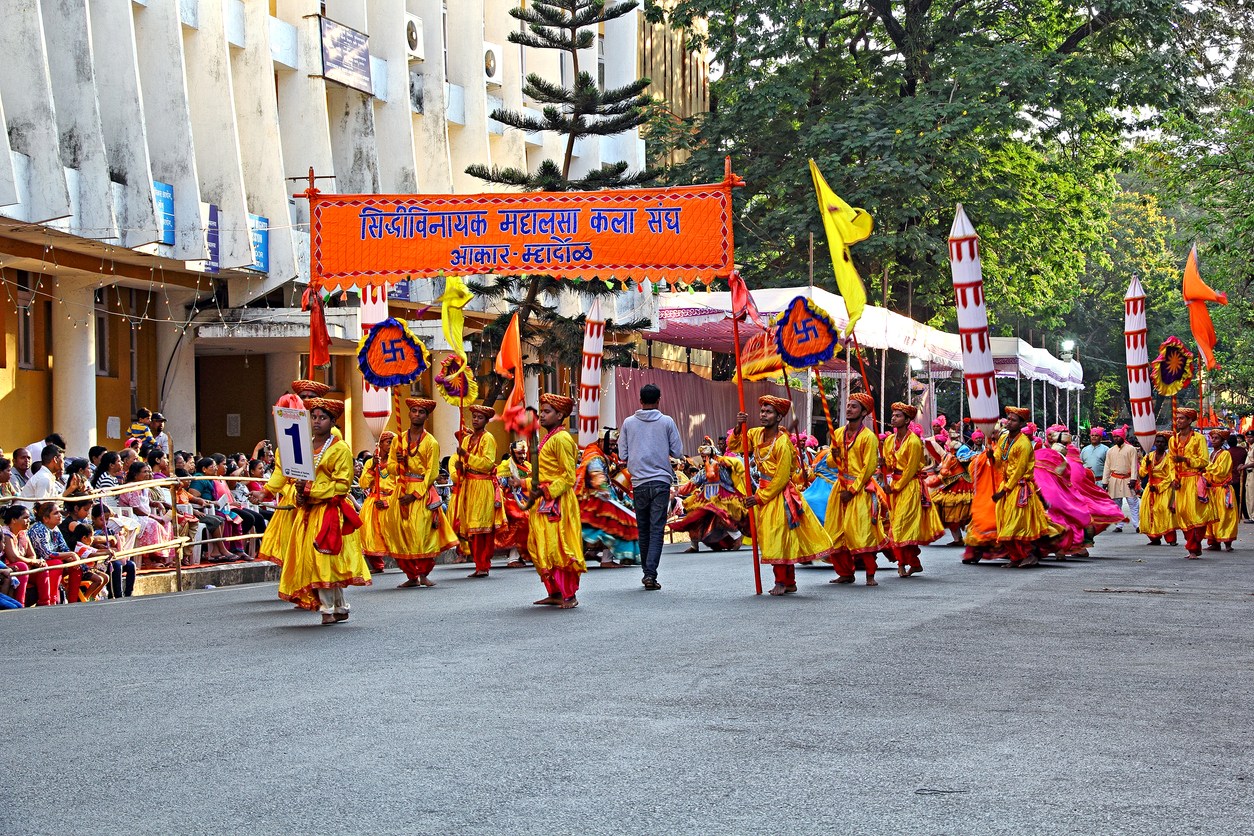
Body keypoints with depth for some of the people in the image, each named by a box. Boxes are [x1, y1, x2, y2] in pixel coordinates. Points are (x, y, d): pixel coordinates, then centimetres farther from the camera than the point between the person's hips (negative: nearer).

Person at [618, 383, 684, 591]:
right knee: (657, 529, -2)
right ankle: (651, 574, -13)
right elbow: (677, 452, 2)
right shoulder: (667, 421, -1)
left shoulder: (629, 422, 2)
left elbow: (623, 456, 4)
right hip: (661, 480, -1)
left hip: (639, 482, 1)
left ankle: (647, 572, 18)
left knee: (643, 529, 13)